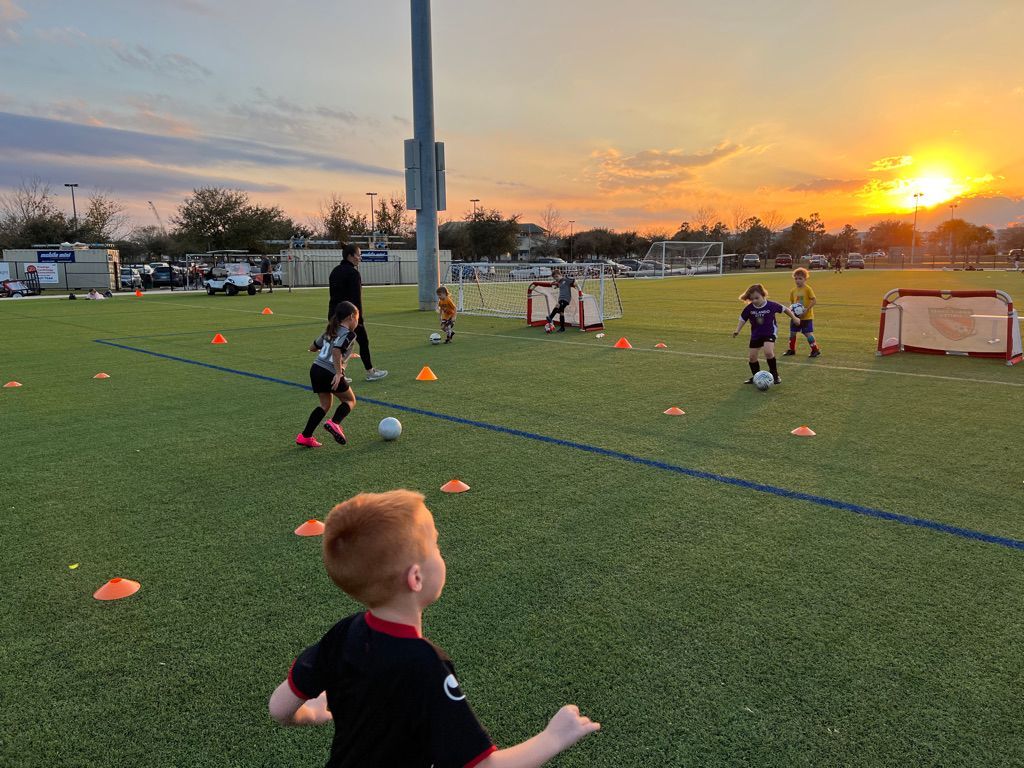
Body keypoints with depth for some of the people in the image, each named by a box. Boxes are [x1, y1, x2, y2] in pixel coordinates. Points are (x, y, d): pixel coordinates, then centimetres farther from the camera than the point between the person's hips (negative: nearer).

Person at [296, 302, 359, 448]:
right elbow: (336, 350, -24)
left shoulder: (330, 330, 18)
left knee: (326, 404, 18)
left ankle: (305, 436, 12)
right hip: (331, 373, -7)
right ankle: (334, 423, -13)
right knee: (350, 400, 12)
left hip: (315, 369, 8)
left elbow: (312, 347, 27)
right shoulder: (349, 334, -6)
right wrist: (339, 373, -22)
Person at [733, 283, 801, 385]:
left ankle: (775, 375, -7)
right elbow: (742, 320, 2)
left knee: (768, 352, -26)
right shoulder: (749, 309, -10)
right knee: (752, 357, 3)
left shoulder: (771, 305, -15)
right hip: (756, 334, 4)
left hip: (770, 333, -4)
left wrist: (794, 318, 12)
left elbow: (784, 309, 1)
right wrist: (737, 331, -13)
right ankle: (755, 376, 25)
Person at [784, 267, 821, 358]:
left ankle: (816, 350, 6)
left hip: (807, 317, -6)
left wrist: (807, 309, -21)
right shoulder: (793, 291, 5)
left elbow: (814, 301, -13)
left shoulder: (808, 289, -11)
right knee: (792, 332, 10)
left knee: (808, 333, -7)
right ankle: (791, 349, 27)